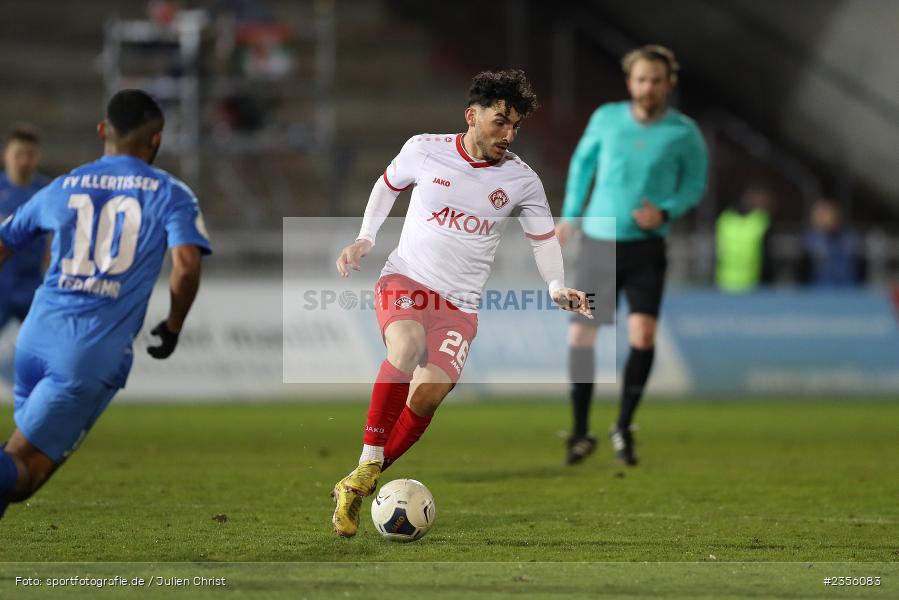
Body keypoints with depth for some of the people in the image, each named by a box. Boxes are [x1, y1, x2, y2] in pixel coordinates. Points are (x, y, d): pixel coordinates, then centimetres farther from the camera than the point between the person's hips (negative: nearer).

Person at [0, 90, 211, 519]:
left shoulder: (63, 188, 15)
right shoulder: (170, 195, 5)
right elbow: (186, 263, -10)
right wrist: (173, 327, 6)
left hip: (37, 335, 4)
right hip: (95, 353, -4)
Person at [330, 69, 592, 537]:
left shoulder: (522, 181, 1)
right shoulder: (424, 150, -3)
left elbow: (543, 237, 13)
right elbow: (387, 186, 17)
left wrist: (557, 288, -3)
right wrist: (365, 240, 6)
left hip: (460, 304, 2)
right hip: (405, 281, -2)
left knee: (429, 394, -21)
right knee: (408, 346, -36)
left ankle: (360, 485, -2)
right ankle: (367, 463, -28)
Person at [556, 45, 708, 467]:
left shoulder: (683, 133, -6)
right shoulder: (606, 118, -2)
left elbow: (694, 183, 8)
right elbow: (583, 161, 16)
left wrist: (666, 211, -11)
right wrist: (570, 214, 16)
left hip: (646, 247, -2)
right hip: (598, 242, 2)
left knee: (643, 336, -17)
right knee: (580, 338, 1)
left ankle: (623, 427, 2)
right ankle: (581, 434, 18)